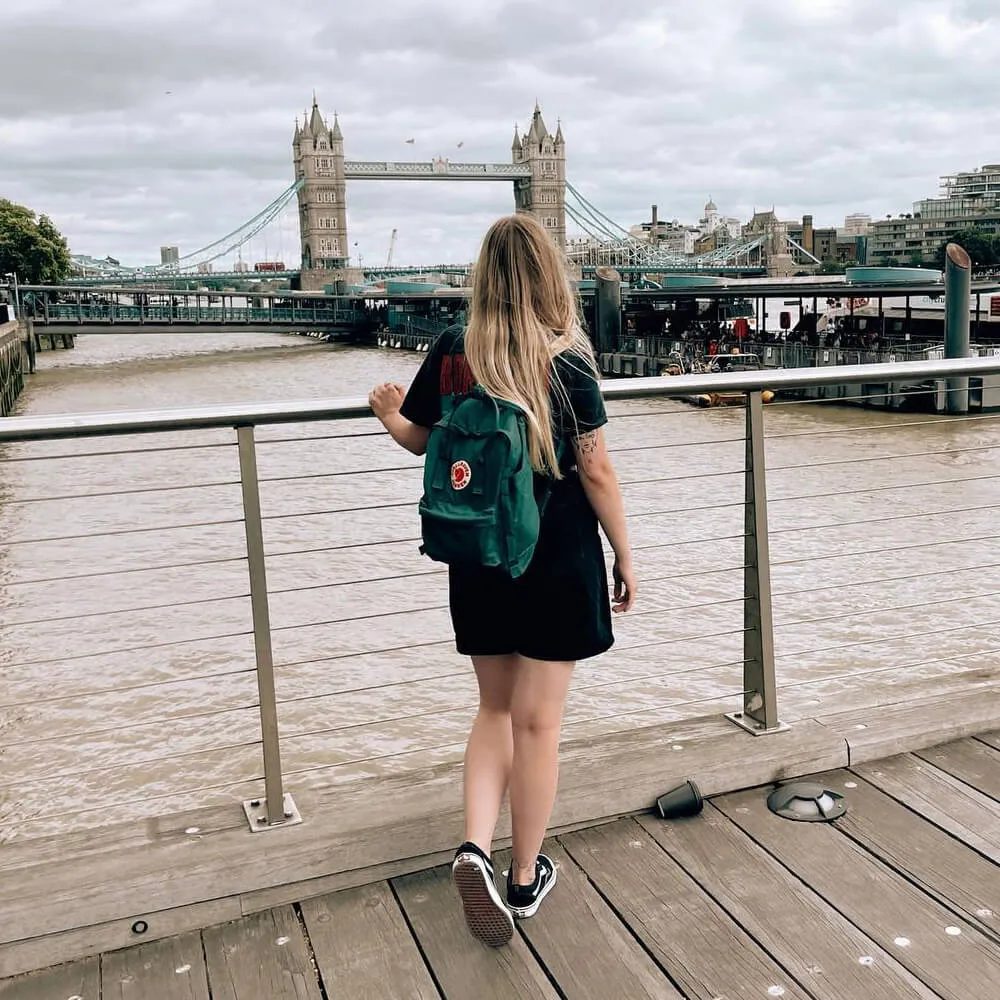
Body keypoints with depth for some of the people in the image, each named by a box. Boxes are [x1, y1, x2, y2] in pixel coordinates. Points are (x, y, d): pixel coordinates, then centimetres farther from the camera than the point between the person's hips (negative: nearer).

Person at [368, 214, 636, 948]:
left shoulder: (450, 353, -3)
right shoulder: (567, 362, -12)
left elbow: (418, 439, 9)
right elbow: (596, 470, -10)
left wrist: (387, 413, 32)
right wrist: (624, 556, 1)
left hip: (478, 561, 3)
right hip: (558, 563, -3)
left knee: (496, 709, 19)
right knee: (538, 720, 9)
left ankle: (474, 849, 1)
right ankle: (526, 878, 22)